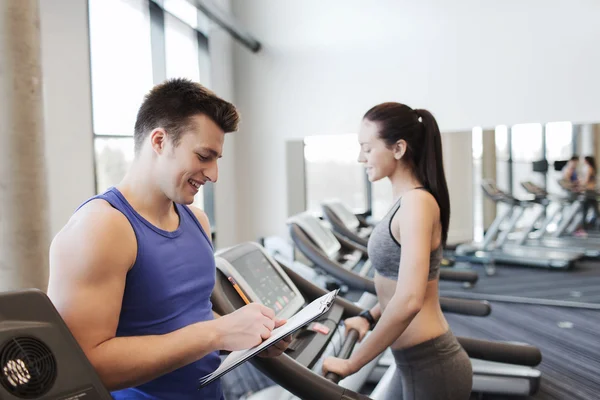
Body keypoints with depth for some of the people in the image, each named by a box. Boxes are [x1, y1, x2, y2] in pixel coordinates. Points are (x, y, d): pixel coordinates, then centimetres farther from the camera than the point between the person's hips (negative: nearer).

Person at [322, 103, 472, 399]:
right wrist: (368, 317, 8)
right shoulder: (407, 200, 7)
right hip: (417, 363, 8)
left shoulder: (416, 201, -21)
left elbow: (408, 301, -31)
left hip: (430, 367, -8)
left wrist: (351, 363, -23)